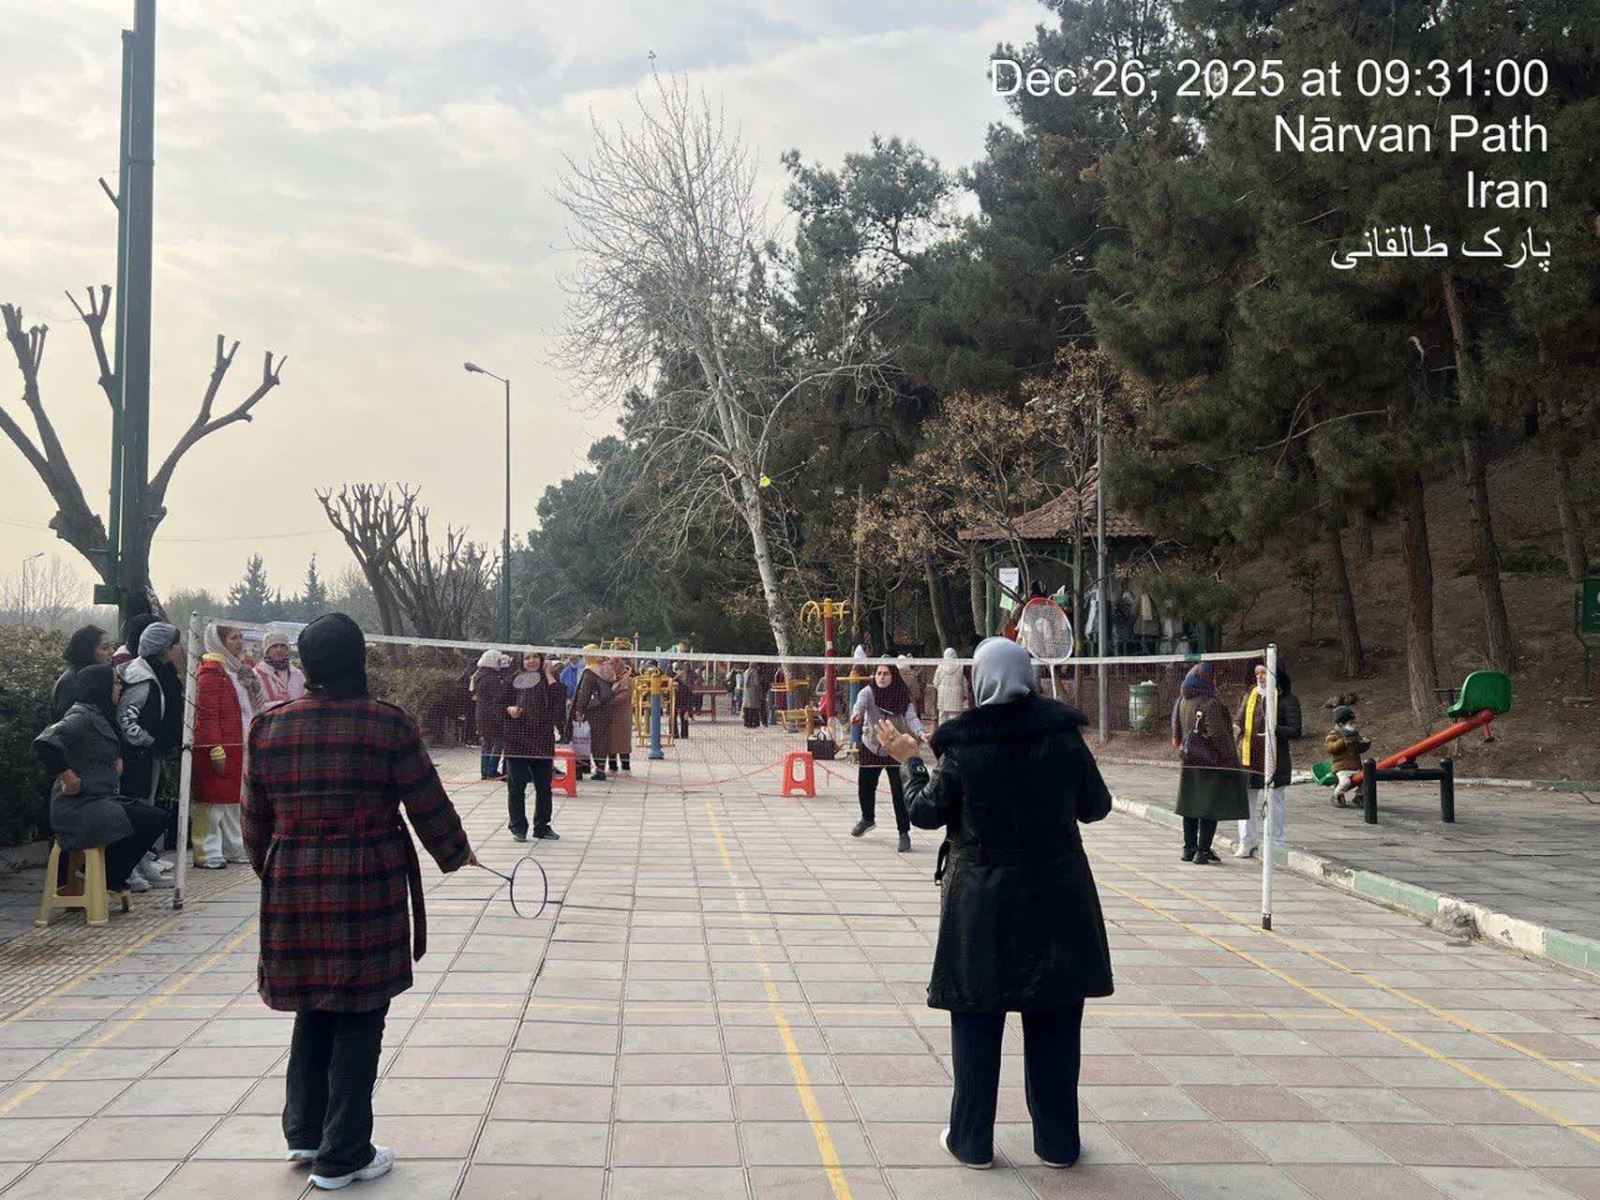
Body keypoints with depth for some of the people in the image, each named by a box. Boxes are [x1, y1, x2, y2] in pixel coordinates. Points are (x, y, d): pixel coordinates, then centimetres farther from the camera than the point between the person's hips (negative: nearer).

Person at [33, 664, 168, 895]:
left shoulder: (99, 716, 16)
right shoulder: (81, 716, -15)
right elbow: (45, 744, -30)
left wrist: (117, 762, 22)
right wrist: (68, 778, -23)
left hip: (102, 800, 10)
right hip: (80, 807, -10)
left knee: (157, 818, 5)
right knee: (153, 820, -17)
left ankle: (114, 875, 10)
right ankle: (109, 875, -1)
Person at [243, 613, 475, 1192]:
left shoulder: (269, 727, 2)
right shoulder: (388, 725, -10)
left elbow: (256, 818, 10)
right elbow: (428, 805, -4)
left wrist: (271, 869, 27)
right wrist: (457, 852, 13)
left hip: (293, 889, 4)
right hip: (368, 886, -4)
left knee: (313, 1009, 21)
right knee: (358, 1018, 6)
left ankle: (303, 1133, 29)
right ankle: (342, 1156, 14)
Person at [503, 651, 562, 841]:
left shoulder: (550, 680, 3)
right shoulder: (513, 681, 3)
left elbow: (559, 702, -12)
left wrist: (549, 675, -15)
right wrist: (509, 709, -12)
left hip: (542, 742, 1)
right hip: (517, 741, -1)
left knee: (544, 787, 8)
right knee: (516, 787, 0)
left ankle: (542, 826, 21)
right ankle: (518, 827, 10)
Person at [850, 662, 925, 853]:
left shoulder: (902, 696, -10)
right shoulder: (868, 692, -12)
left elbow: (911, 717, -18)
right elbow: (860, 703, -32)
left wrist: (920, 734, -39)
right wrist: (856, 714, -56)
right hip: (871, 747, 2)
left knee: (899, 793, -8)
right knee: (864, 788, 14)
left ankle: (904, 833, 4)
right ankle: (868, 818, 44)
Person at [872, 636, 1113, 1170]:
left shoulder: (962, 746, -12)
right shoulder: (1064, 735, -6)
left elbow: (925, 812, -1)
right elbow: (1096, 806, 4)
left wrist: (909, 761, 14)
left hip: (982, 900, -2)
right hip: (1057, 897, 2)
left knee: (977, 1021, 12)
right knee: (1053, 1025, 13)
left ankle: (971, 1140, 20)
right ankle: (1057, 1141, 23)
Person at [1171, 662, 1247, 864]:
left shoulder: (1182, 701, 4)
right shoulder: (1210, 704, -19)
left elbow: (1177, 732, 13)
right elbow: (1218, 736, -20)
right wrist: (1233, 761, -12)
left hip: (1189, 762, 8)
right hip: (1211, 764, -8)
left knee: (1191, 805, 15)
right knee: (1210, 808, -1)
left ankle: (1189, 848, 22)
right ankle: (1202, 851, 0)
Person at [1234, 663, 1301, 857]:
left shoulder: (1288, 699, -4)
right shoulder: (1251, 694, 11)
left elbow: (1295, 730, -10)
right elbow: (1239, 717, 17)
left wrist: (1275, 730, -28)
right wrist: (1236, 727, -7)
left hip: (1273, 758, -4)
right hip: (1248, 756, 4)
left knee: (1274, 800, 4)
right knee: (1246, 800, 6)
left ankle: (1275, 845, 14)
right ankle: (1247, 844, 15)